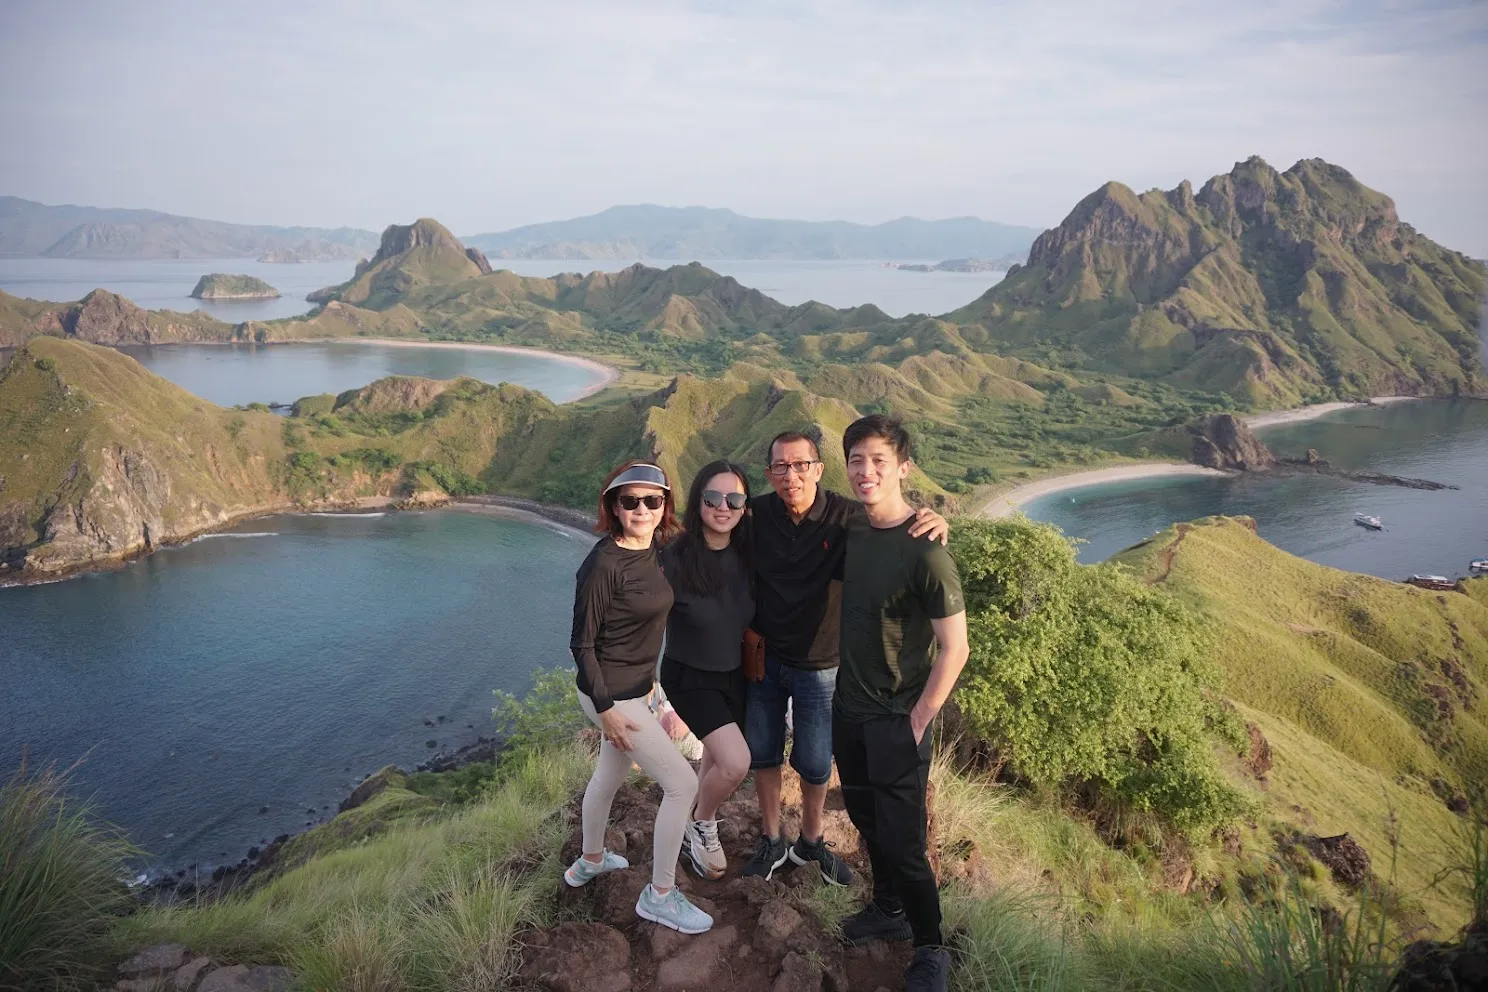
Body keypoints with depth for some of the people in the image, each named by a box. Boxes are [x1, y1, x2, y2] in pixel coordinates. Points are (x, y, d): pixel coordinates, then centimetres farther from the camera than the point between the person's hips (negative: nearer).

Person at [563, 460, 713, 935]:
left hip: (637, 685, 8)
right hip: (613, 694, -8)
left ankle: (590, 862, 49)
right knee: (682, 783, -5)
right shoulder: (604, 564, -24)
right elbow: (582, 642, -19)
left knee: (610, 773, 26)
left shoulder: (656, 550, -1)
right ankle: (659, 896, 10)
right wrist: (605, 708, -19)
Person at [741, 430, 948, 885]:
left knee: (814, 764, 12)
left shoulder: (848, 517, -18)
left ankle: (810, 842, 38)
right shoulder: (757, 514, -12)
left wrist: (935, 526, -36)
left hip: (818, 665, -2)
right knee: (762, 754, 16)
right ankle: (771, 841, 38)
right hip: (763, 656, 2)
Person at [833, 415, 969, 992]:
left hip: (897, 721, -6)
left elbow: (954, 649, -18)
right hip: (849, 709, 7)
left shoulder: (924, 551, -22)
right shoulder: (852, 531, -1)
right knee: (866, 820, 21)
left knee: (901, 842, 2)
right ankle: (889, 910, 44)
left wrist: (916, 723, -15)